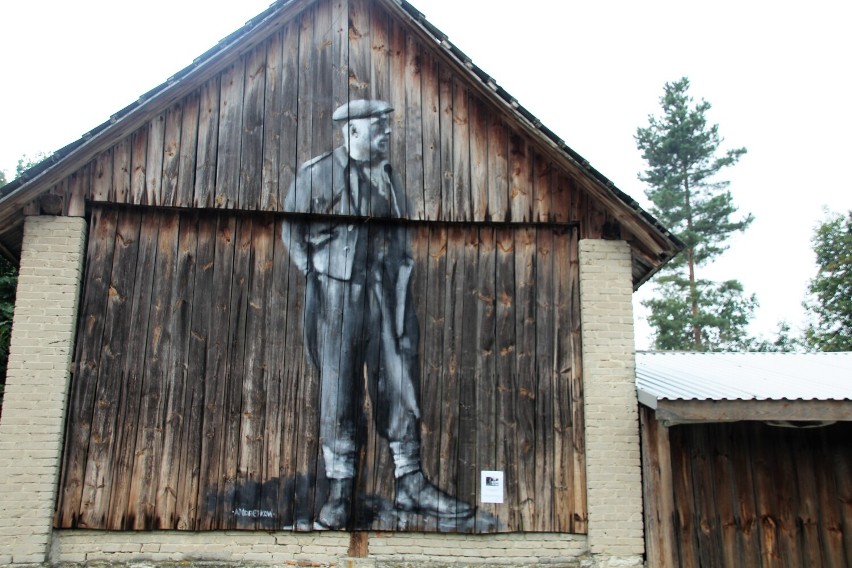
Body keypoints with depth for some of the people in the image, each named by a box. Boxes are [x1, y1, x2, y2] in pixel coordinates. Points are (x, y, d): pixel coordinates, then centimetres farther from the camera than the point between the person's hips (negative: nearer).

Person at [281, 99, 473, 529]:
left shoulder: (389, 176, 17)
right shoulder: (319, 172, 0)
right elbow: (292, 226, 2)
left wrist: (401, 272, 12)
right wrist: (314, 273, -5)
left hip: (388, 293, 5)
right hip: (338, 291, -5)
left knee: (400, 385, 5)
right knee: (338, 390, 1)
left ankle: (410, 483, 14)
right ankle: (339, 490, 11)